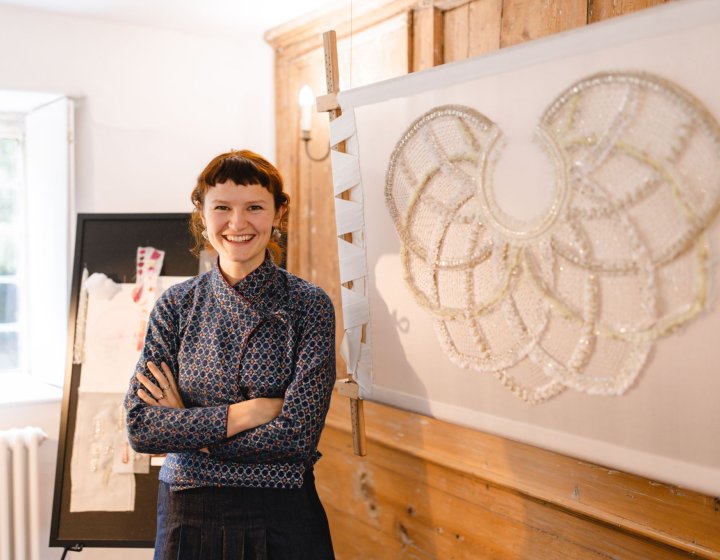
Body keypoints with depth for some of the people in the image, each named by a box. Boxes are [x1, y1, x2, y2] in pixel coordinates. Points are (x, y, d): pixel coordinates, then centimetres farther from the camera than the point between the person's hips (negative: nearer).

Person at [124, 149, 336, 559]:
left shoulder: (309, 304, -10)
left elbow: (298, 434, -17)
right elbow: (140, 426, -9)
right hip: (186, 513, 2)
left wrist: (186, 425, -12)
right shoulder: (176, 305, -2)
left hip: (281, 513, -2)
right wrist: (248, 411, -18)